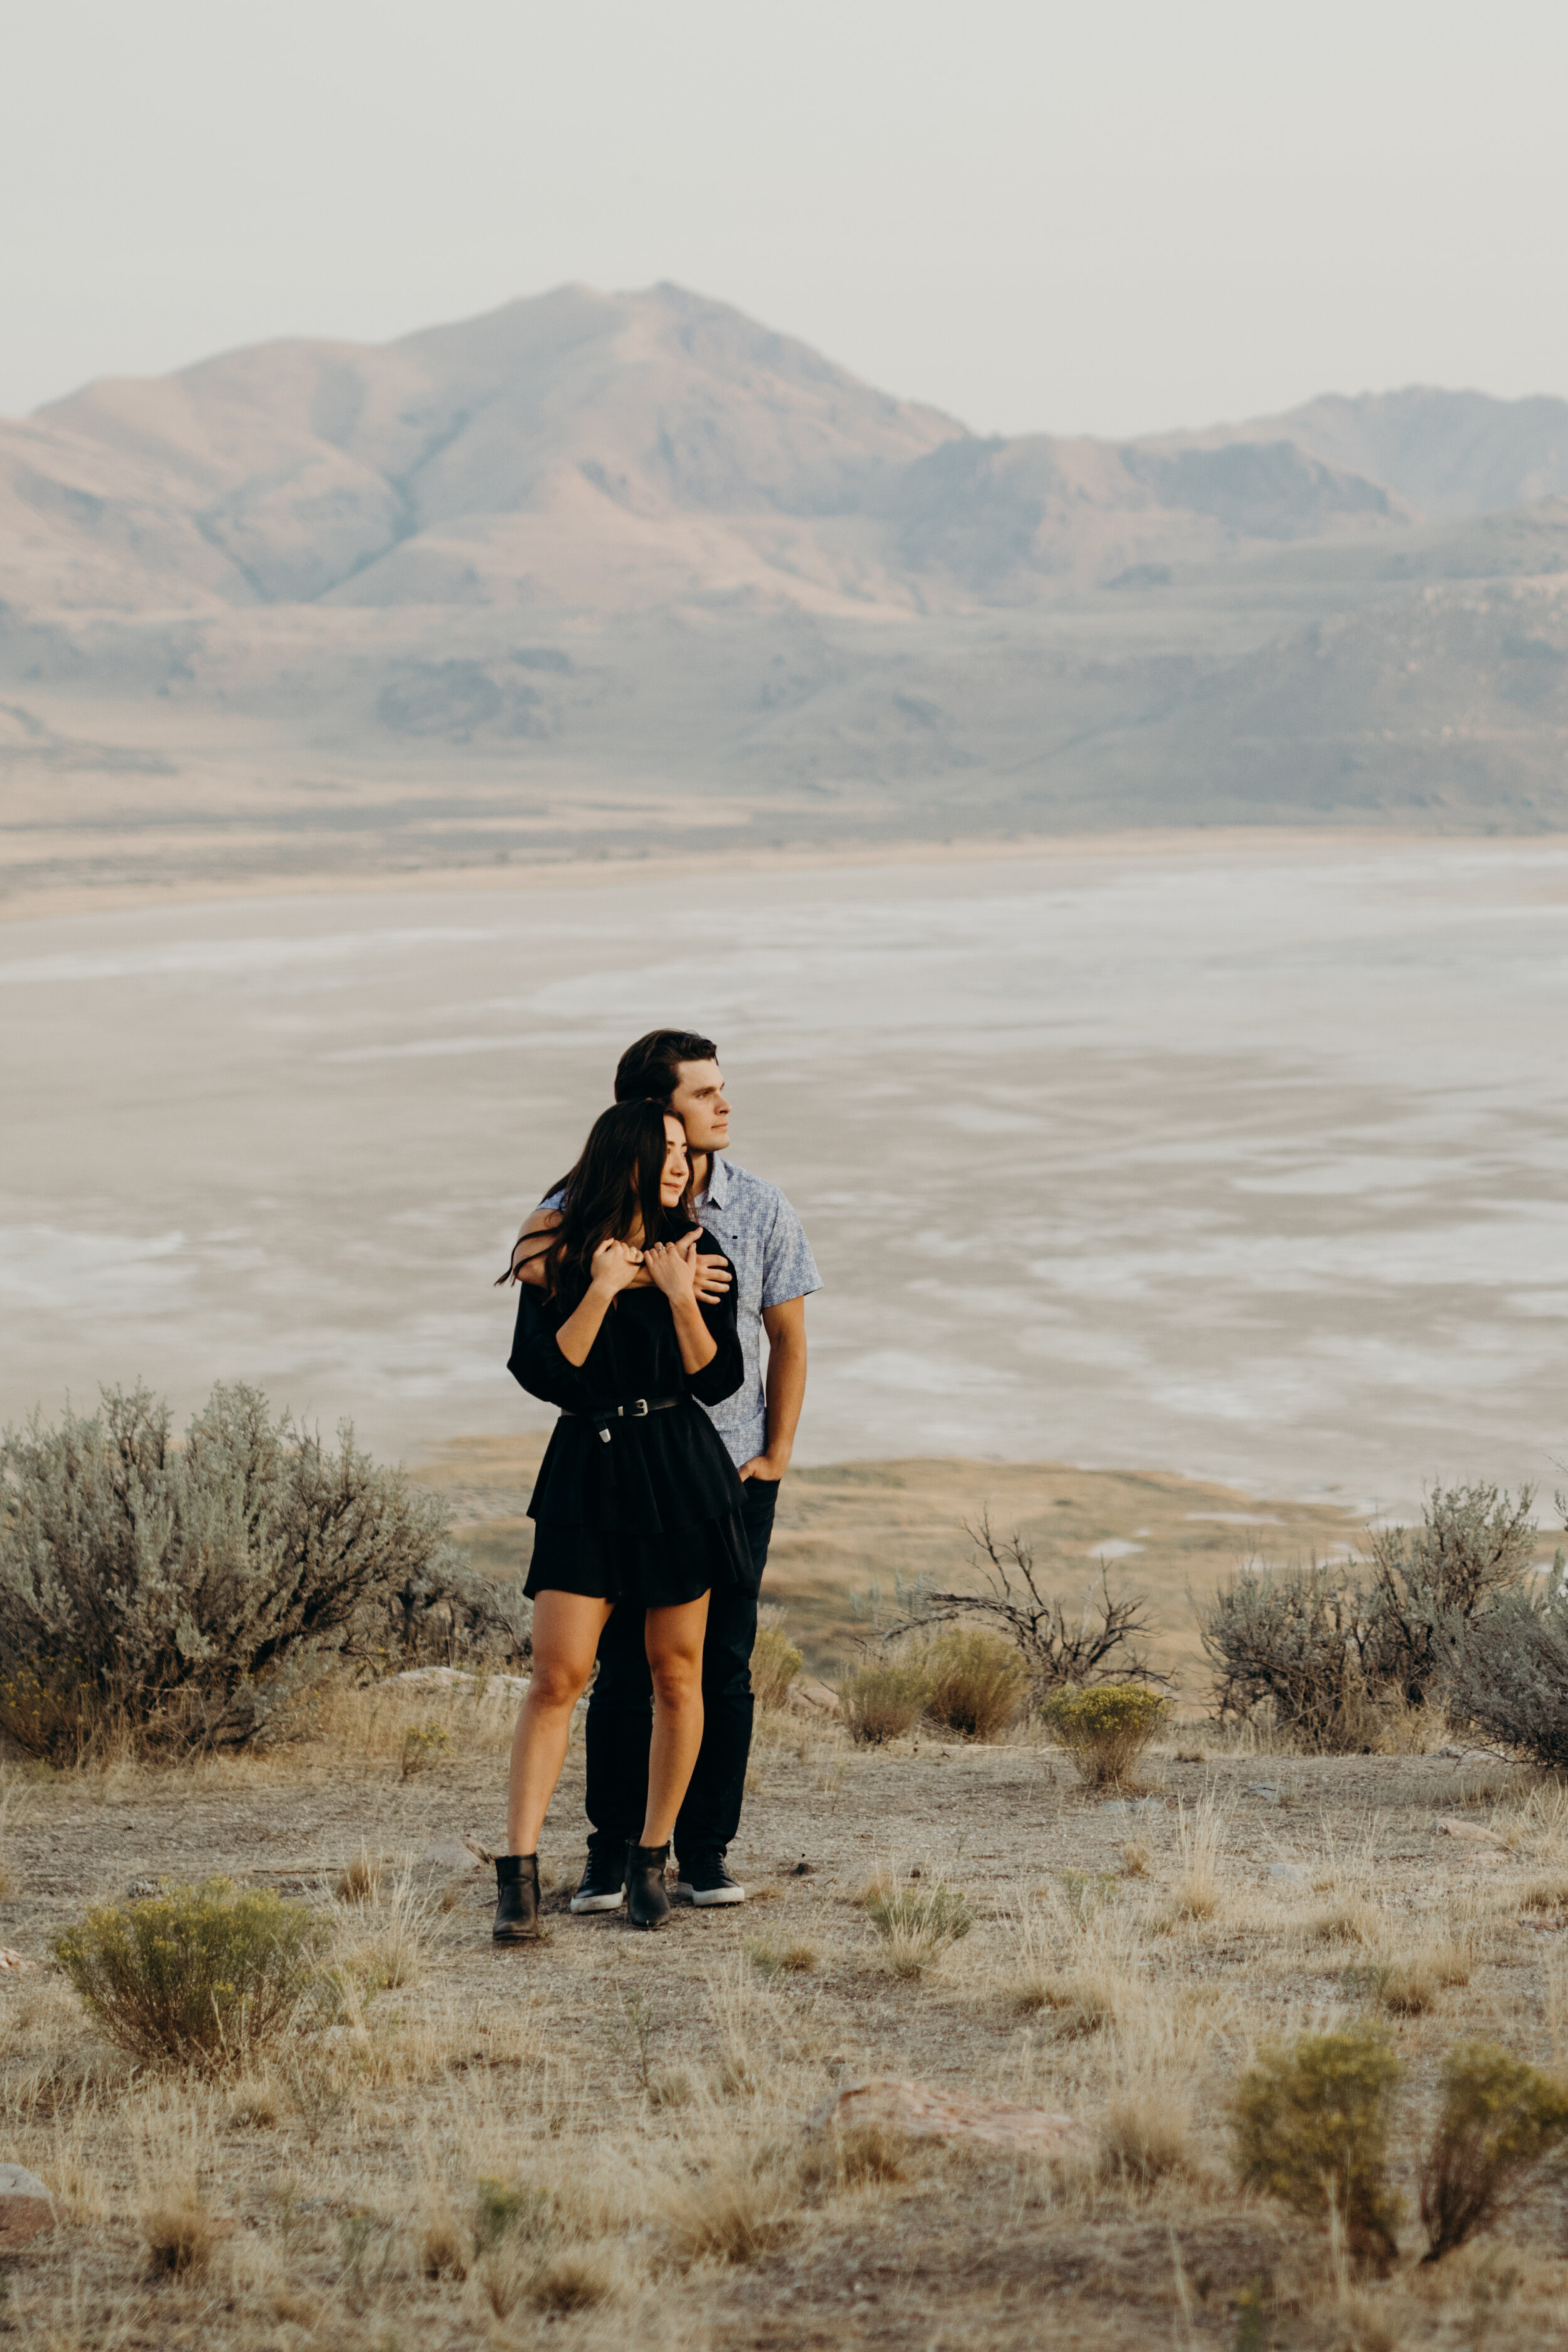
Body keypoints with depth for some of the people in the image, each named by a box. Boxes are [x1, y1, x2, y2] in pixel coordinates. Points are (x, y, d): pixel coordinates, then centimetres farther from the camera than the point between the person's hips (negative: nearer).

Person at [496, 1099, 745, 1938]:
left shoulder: (694, 1253, 5)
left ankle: (650, 1859, 18)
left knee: (675, 1673, 5)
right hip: (587, 1475, -2)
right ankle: (517, 1877, -10)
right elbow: (543, 1374, -9)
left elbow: (719, 1381, -2)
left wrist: (680, 1298, -15)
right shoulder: (559, 1258, 0)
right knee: (557, 1674, -9)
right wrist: (601, 1292, -17)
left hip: (681, 1479, 2)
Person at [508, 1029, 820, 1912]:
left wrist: (776, 1457, 2)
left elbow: (787, 1338, 7)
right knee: (625, 1662, 0)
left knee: (722, 1662, 2)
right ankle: (611, 1852, 8)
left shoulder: (760, 1205, 1)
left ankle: (706, 1851, 10)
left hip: (734, 1469, 1)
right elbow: (531, 1258, -26)